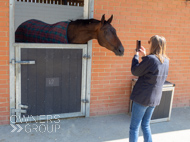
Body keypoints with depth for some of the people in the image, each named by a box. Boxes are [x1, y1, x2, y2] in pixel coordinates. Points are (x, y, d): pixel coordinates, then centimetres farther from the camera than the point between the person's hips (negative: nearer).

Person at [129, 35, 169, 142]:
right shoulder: (166, 61, 5)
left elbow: (135, 71, -10)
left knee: (134, 127, 4)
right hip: (155, 98, 8)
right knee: (146, 125, 21)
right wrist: (145, 56, 13)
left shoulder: (150, 59, -20)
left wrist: (136, 56, 3)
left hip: (143, 97, -7)